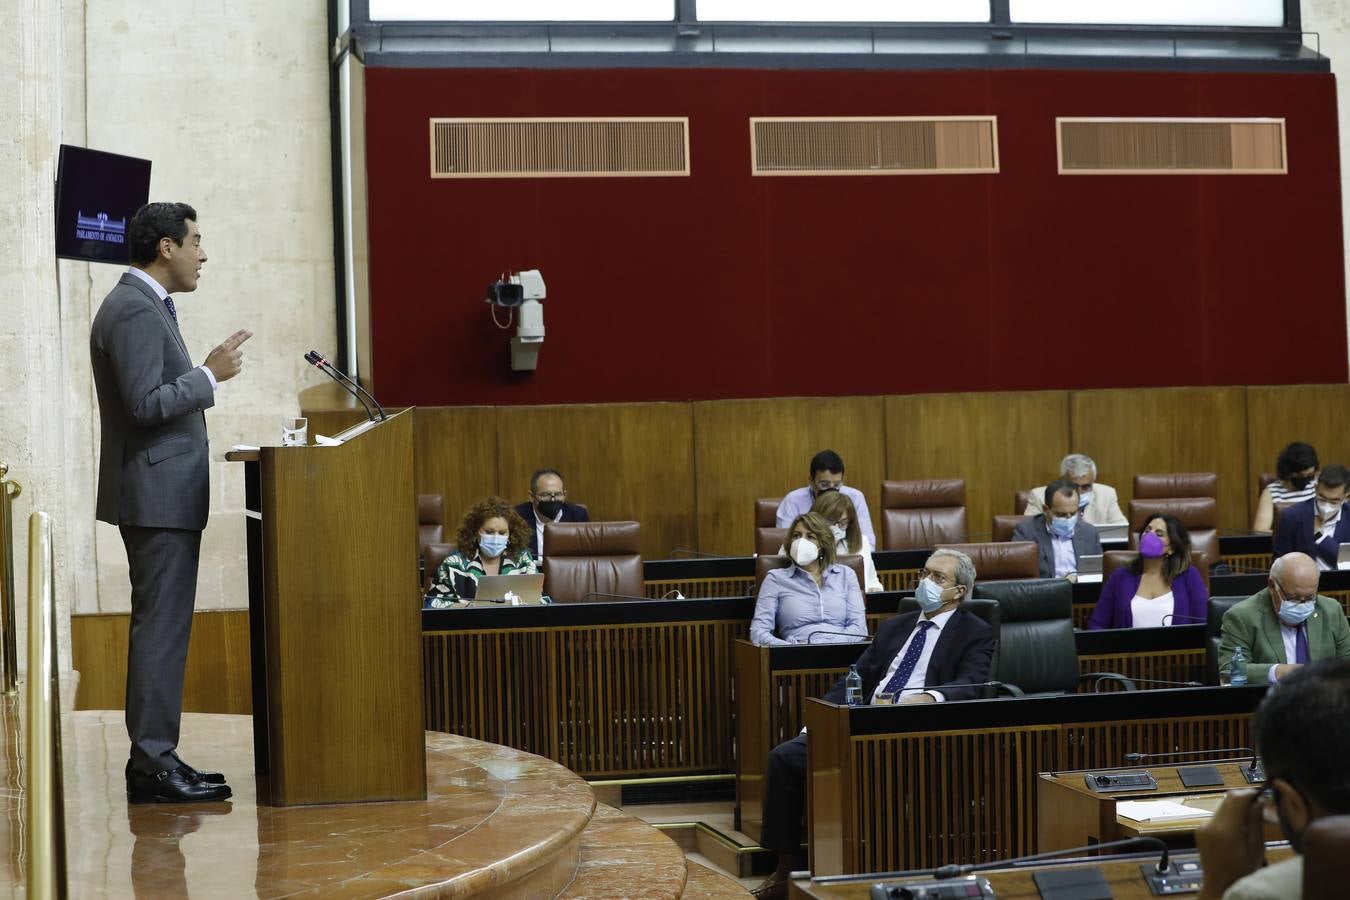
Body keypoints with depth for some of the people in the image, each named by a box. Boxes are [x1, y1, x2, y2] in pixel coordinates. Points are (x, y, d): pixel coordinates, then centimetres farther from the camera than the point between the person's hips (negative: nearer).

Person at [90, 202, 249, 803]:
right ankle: (154, 764, -3)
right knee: (162, 628, -7)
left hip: (161, 495, 11)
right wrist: (211, 375, -15)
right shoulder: (135, 310, -16)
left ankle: (152, 759, 18)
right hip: (158, 496, -11)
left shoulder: (143, 305, 17)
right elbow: (146, 402, -23)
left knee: (159, 627, 12)